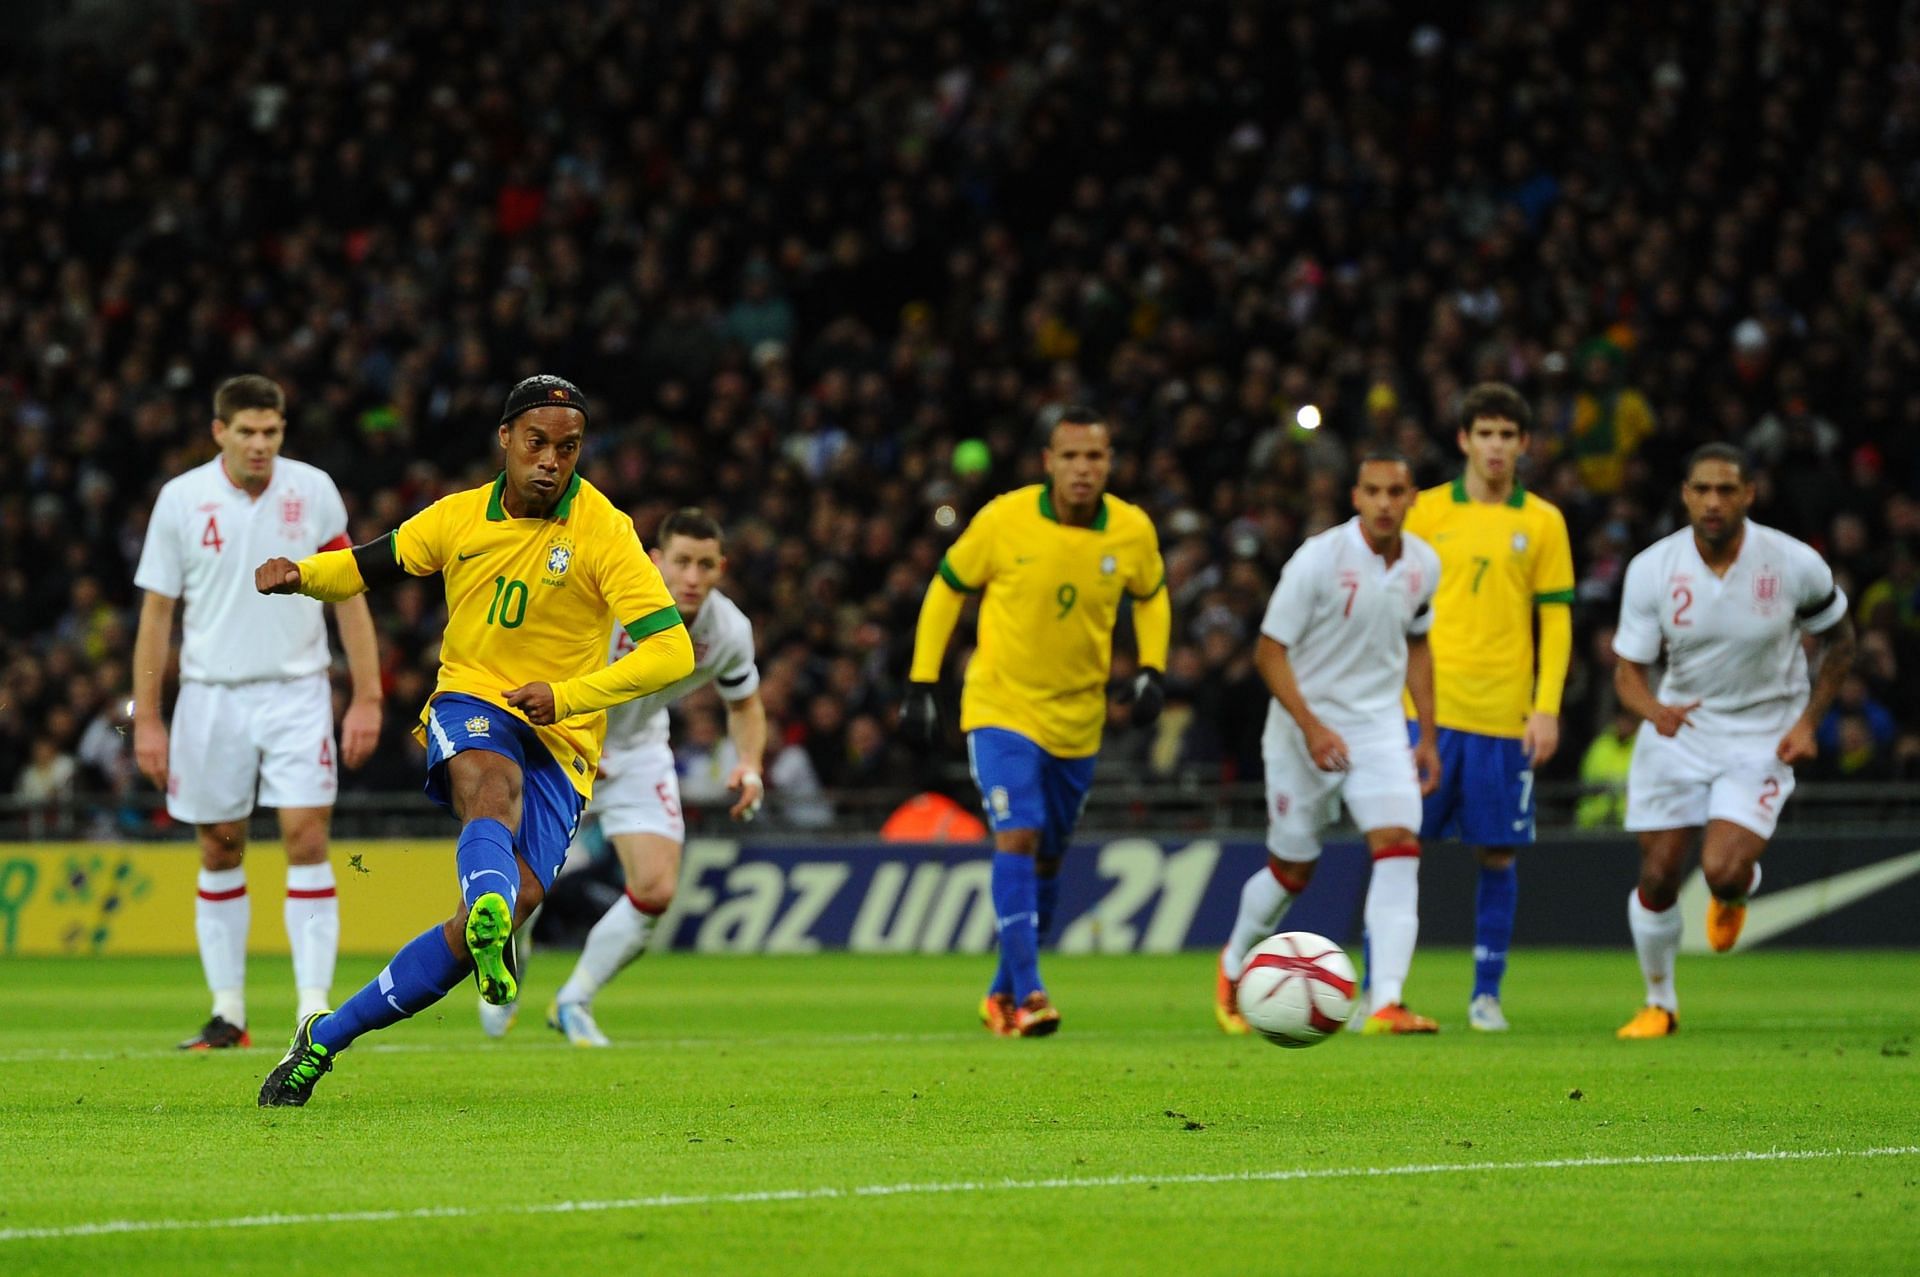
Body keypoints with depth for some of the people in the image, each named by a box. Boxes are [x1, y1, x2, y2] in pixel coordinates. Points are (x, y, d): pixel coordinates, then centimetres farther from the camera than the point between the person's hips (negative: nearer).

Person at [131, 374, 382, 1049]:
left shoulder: (312, 490, -1)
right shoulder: (181, 499, -3)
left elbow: (348, 596, 3)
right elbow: (156, 613, 2)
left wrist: (367, 698, -3)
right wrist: (146, 719, -1)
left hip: (297, 692, -1)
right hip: (211, 697, 1)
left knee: (307, 841, -11)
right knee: (220, 853, 6)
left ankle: (315, 1010, -11)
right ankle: (227, 1013, 16)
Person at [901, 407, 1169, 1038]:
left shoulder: (1133, 531, -7)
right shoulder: (1004, 520, -15)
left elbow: (1150, 597, 14)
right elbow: (947, 590, -1)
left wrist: (1151, 670, -1)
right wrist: (921, 685, -3)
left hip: (1078, 719, 4)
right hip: (1001, 707, -4)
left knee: (1047, 859, 13)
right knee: (1016, 838, -20)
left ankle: (1003, 992, 29)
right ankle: (1027, 993, -23)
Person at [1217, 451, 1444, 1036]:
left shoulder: (1422, 565, 0)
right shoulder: (1319, 559, -17)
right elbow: (1269, 651, -13)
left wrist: (1427, 736, 14)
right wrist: (1310, 726, -24)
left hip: (1380, 727, 4)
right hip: (1305, 728, -4)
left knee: (1399, 849, -17)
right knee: (1292, 868, 7)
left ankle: (1387, 1002, -22)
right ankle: (1234, 965, 36)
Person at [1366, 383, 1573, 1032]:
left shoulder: (1542, 522, 7)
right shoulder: (1427, 510, 6)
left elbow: (1556, 620, 7)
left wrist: (1547, 707, -2)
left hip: (1505, 717, 1)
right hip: (1426, 709, -1)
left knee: (1497, 855, 3)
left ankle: (1486, 996, 13)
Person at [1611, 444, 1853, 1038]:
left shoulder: (1795, 565, -15)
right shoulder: (1651, 569, -13)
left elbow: (1838, 641, 3)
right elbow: (1628, 669, -8)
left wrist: (1807, 721, -6)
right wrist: (1654, 710, -31)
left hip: (1763, 738, -2)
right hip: (1678, 731, 2)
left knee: (1722, 871, -20)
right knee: (1657, 878, 1)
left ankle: (1740, 888, 20)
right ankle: (1659, 1004, 25)